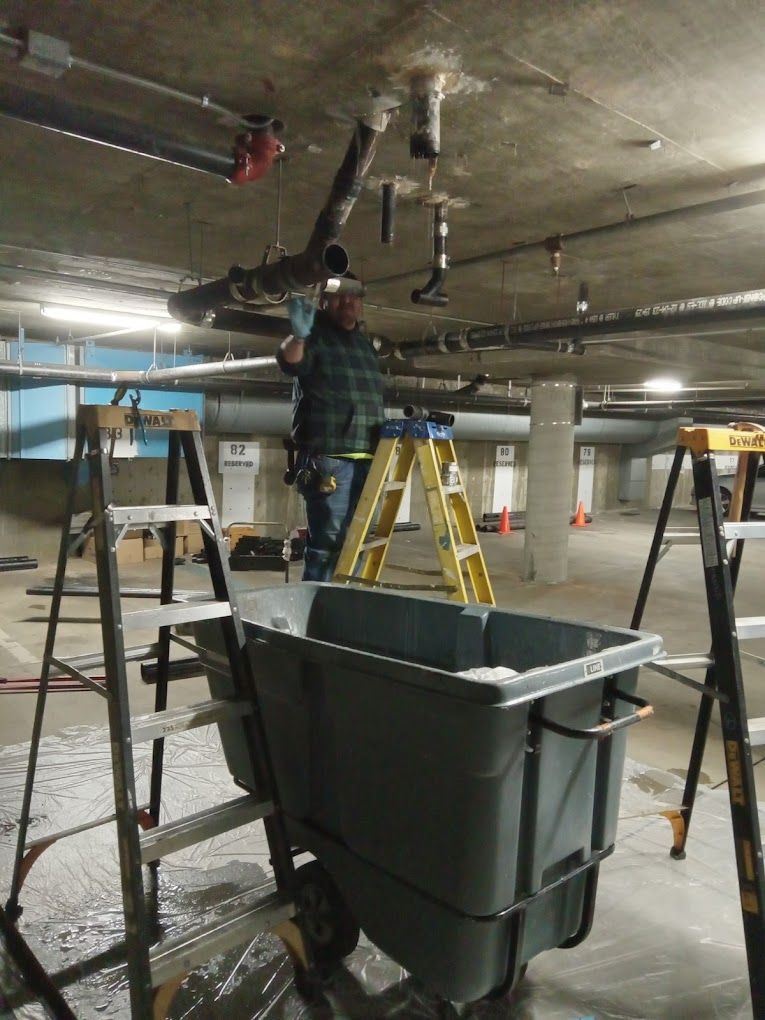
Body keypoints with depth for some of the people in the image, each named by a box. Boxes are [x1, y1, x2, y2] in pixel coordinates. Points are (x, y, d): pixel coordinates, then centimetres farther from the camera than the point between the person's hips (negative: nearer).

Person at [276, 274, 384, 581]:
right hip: (329, 460, -7)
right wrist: (299, 336, -44)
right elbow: (290, 363, -22)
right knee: (326, 547, -9)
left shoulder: (366, 344, 21)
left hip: (366, 461, 7)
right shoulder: (316, 336, -1)